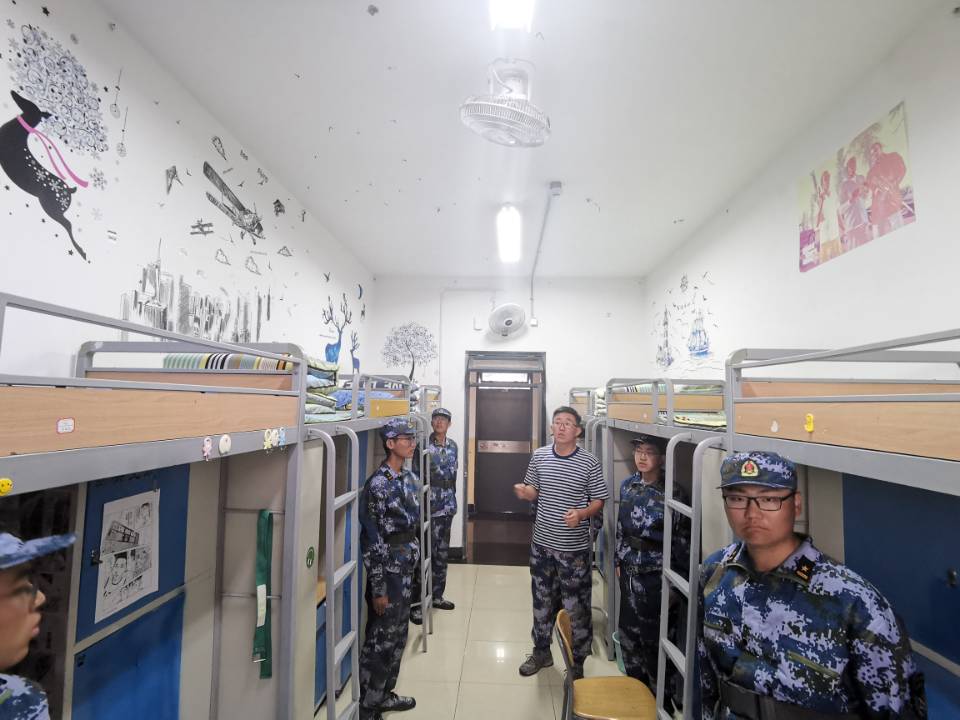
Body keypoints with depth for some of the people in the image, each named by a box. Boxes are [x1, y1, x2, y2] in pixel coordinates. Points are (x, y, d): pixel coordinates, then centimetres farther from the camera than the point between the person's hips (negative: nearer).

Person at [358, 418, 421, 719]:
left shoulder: (408, 477, 4)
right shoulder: (378, 484, -21)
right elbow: (371, 540, -20)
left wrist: (412, 562, 16)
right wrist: (378, 588, -17)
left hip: (406, 567, 8)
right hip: (387, 569, -8)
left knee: (398, 634, 20)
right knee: (380, 639, 6)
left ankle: (384, 694, 38)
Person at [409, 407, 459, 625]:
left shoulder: (453, 445, 8)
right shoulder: (424, 445, -10)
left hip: (447, 506, 6)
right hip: (429, 507, -6)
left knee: (442, 553, 15)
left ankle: (437, 595, 31)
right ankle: (416, 603, 12)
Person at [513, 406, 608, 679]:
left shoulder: (590, 463, -11)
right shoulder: (539, 456, -1)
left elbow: (599, 501, -4)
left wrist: (581, 514, -23)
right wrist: (524, 492, -13)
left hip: (574, 548, -3)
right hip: (542, 543, 4)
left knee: (576, 609, 8)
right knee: (542, 602, 19)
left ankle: (577, 664, 29)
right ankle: (541, 651, 40)